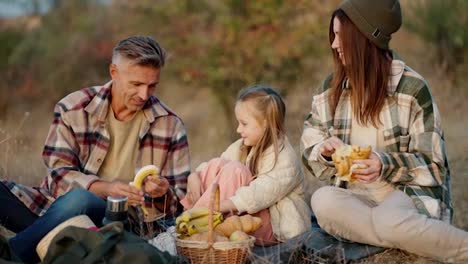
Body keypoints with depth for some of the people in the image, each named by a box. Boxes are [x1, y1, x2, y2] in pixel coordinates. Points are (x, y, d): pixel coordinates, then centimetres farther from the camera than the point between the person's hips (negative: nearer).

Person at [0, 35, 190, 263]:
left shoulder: (170, 126, 5)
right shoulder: (71, 109, 3)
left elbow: (179, 201, 8)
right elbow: (59, 174, -4)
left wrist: (162, 195, -17)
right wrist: (105, 188, -23)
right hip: (53, 205, 2)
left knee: (80, 199, -36)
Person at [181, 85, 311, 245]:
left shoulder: (285, 160, -17)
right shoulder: (242, 147, 8)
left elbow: (256, 197, -29)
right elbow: (211, 169, 1)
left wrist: (217, 206, -37)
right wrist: (194, 177, -22)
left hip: (275, 229, -7)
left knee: (234, 170, -25)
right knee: (217, 164, -13)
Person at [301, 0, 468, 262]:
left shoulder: (412, 87, -7)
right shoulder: (332, 87, 5)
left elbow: (432, 163, -5)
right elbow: (310, 145, 12)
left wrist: (386, 165, -22)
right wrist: (326, 150, -12)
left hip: (411, 193, -4)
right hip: (357, 196, 4)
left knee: (390, 221, -39)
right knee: (322, 200, -30)